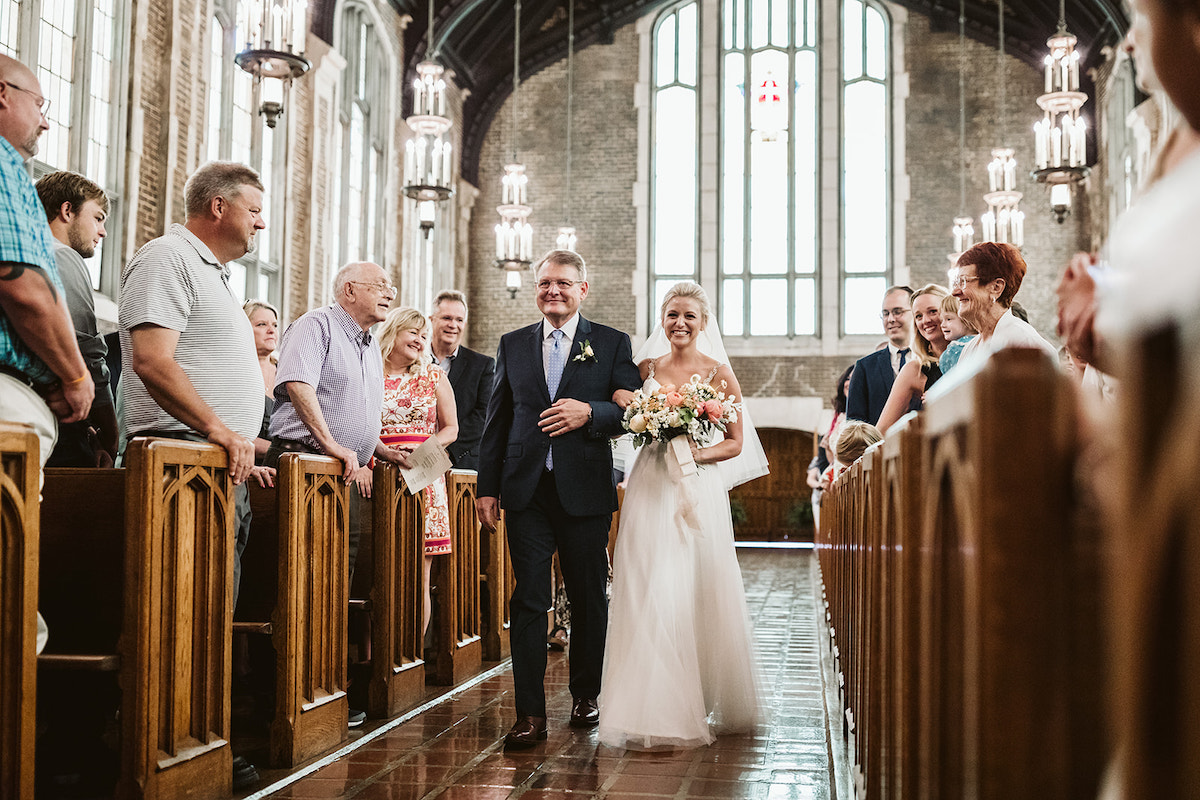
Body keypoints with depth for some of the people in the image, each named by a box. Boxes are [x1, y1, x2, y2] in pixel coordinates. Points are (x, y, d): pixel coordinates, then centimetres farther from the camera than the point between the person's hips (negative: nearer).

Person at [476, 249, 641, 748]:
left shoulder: (612, 344, 5)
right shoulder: (513, 345, 12)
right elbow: (496, 420, 12)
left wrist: (589, 412, -18)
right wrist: (487, 487, 6)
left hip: (585, 490, -1)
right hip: (527, 491, 1)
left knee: (589, 599, 9)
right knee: (528, 600, -3)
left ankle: (586, 696, 28)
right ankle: (530, 715, -1)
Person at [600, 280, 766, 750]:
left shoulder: (720, 375, 3)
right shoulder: (645, 369, 10)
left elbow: (735, 442, 5)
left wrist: (700, 453, -12)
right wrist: (628, 408, -7)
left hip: (700, 491, -1)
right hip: (650, 490, 2)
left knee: (701, 596, 0)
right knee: (649, 594, -5)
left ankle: (708, 704, 13)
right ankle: (654, 708, 1)